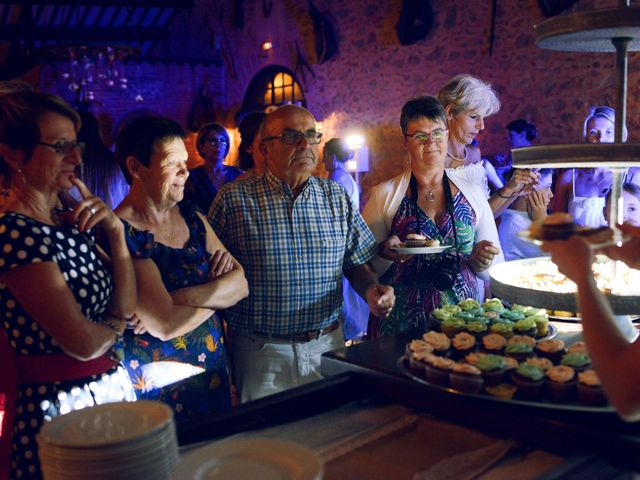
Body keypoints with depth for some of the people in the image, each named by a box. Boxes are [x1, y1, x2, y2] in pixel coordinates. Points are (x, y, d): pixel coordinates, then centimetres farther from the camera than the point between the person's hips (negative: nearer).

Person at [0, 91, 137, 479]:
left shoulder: (72, 223, 5)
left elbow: (127, 304, 4)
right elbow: (85, 342, -21)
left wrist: (116, 231, -5)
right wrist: (116, 324, 0)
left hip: (113, 388, 8)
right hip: (59, 407, -8)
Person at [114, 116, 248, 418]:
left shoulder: (192, 217, 4)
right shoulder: (121, 235, -19)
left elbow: (241, 284, -3)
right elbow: (165, 325, -24)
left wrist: (179, 298, -19)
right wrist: (217, 292, -8)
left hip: (213, 370, 7)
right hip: (159, 388, -6)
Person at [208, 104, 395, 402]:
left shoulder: (337, 198, 5)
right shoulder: (233, 199, -5)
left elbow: (356, 264, 9)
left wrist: (371, 290, -11)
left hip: (328, 345, 3)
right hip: (261, 354, -3)